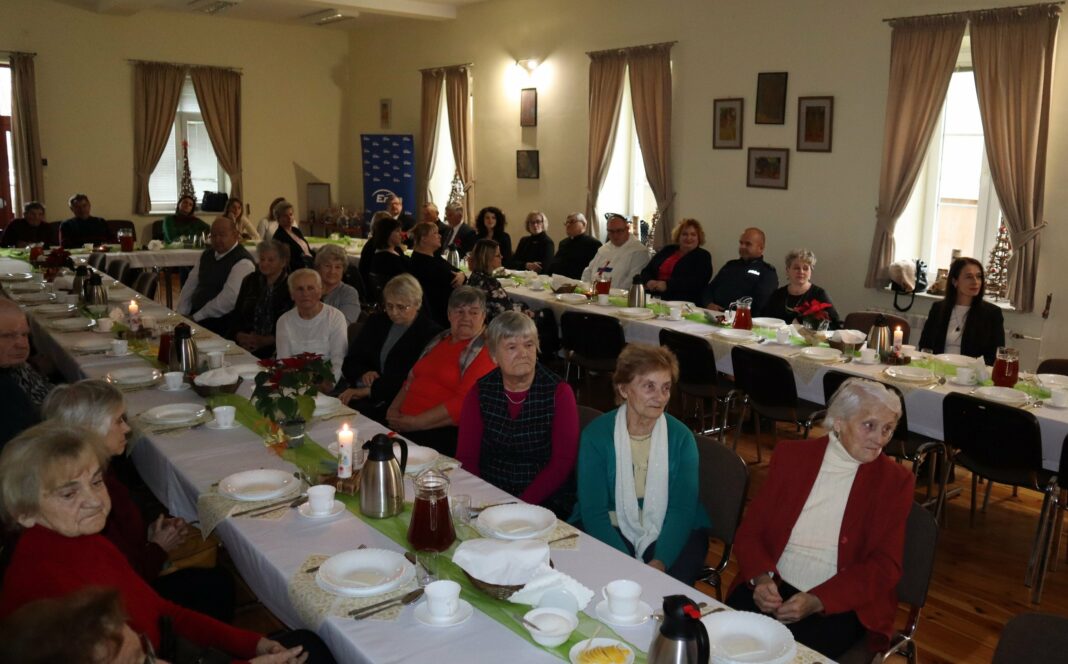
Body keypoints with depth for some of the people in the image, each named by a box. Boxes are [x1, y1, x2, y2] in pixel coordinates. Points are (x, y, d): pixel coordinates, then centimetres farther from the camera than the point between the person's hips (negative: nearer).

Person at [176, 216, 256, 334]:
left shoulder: (243, 262, -12)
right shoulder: (205, 255, 15)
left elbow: (228, 299, -20)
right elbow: (190, 285, 14)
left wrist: (195, 318, -17)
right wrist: (182, 315, 0)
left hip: (220, 322, -7)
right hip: (194, 314, 7)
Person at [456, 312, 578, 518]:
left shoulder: (558, 392, -4)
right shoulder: (480, 391, 4)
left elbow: (562, 462, -8)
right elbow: (466, 457, 2)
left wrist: (521, 506, -17)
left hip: (545, 501, -3)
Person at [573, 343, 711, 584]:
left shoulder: (681, 438, -3)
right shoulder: (596, 435, -7)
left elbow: (682, 509, -9)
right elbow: (593, 511, -12)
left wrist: (660, 562, -26)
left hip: (670, 534, 1)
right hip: (613, 531, 0)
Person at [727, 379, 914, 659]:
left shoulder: (894, 480, 1)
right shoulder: (792, 455, 4)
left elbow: (885, 565, -4)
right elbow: (749, 531, 4)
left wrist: (817, 601, -18)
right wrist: (761, 578, -17)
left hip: (842, 603, -1)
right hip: (774, 587, 2)